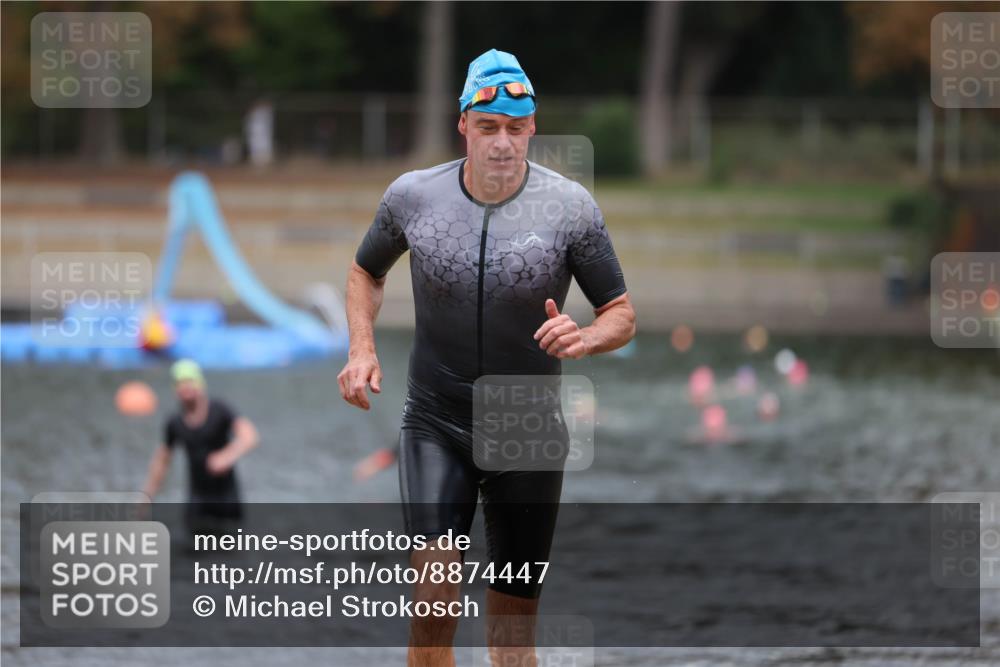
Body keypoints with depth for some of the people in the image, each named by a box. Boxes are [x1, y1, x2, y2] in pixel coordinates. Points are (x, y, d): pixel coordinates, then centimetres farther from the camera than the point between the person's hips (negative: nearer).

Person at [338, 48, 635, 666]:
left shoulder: (570, 205, -7)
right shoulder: (413, 195, -4)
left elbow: (622, 315, 0)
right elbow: (367, 272, 17)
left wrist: (584, 338, -23)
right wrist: (362, 349, 0)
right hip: (436, 425, 0)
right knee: (434, 601, -18)